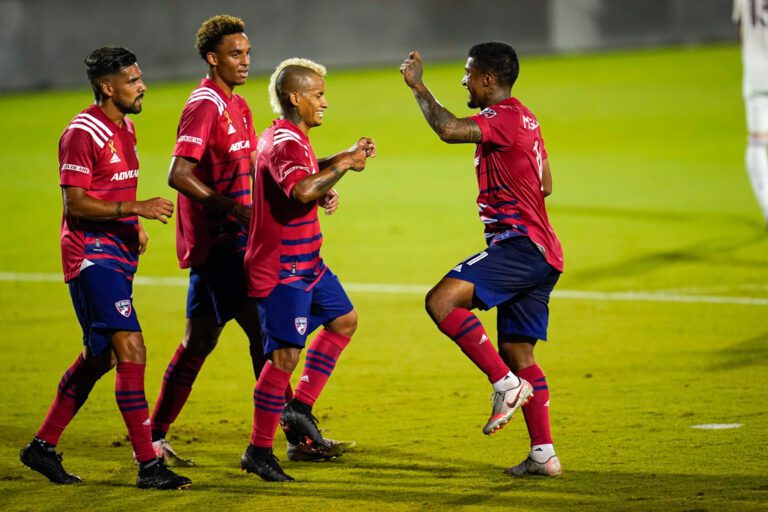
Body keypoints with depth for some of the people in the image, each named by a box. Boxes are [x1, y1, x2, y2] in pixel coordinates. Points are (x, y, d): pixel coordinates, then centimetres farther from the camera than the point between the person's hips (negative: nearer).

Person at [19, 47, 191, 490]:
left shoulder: (126, 127, 14)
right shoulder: (82, 134, -15)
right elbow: (76, 204, -18)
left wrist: (136, 225, 11)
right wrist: (136, 208, -24)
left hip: (118, 253, 10)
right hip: (92, 255, -10)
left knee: (100, 357, 14)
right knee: (132, 351, -15)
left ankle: (43, 447, 26)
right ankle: (149, 466, -15)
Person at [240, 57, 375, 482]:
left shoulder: (288, 137, 13)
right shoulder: (285, 143, -20)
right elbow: (302, 191, -40)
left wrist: (342, 159, 21)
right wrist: (344, 165, -29)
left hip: (306, 264, 11)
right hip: (281, 271, -11)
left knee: (343, 321, 20)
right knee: (285, 356, -10)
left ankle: (300, 406, 23)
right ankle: (258, 451, -2)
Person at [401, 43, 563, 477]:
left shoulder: (502, 118, -11)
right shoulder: (525, 119, 20)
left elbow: (448, 129, -28)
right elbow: (545, 186, 29)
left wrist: (418, 86, -16)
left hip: (520, 245, -10)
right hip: (541, 255, 10)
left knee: (442, 300, -23)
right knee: (517, 352, 12)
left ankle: (506, 384, -21)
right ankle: (544, 454, 11)